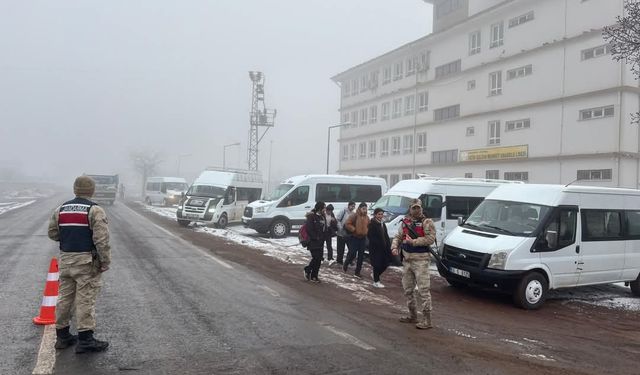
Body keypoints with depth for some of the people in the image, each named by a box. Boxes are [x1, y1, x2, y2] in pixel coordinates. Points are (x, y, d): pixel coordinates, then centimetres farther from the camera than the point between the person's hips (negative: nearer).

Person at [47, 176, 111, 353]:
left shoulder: (60, 209, 9)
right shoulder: (95, 210, -11)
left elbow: (52, 233, 15)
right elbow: (101, 240, -17)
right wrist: (105, 261, -10)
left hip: (65, 260, 6)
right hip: (87, 261, -6)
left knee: (65, 296, 15)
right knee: (86, 299, -3)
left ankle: (62, 335, 24)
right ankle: (85, 339, 0)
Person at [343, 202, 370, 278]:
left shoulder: (366, 217, 8)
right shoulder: (354, 216, -11)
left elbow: (368, 226, 21)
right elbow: (347, 224, -13)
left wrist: (366, 231, 3)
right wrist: (354, 229, -19)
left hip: (363, 238, 6)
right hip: (354, 238, -6)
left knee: (361, 256, 5)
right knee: (352, 254, -6)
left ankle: (357, 272, 14)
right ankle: (345, 265, 23)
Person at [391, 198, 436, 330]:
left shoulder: (426, 222, -7)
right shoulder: (405, 222, 12)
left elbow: (430, 239, -19)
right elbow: (398, 237, 16)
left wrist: (413, 241, -19)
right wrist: (394, 247, -3)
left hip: (420, 260, -7)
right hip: (407, 260, 7)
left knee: (424, 290, -7)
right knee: (408, 289, 16)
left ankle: (427, 320, -1)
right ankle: (413, 316, 30)